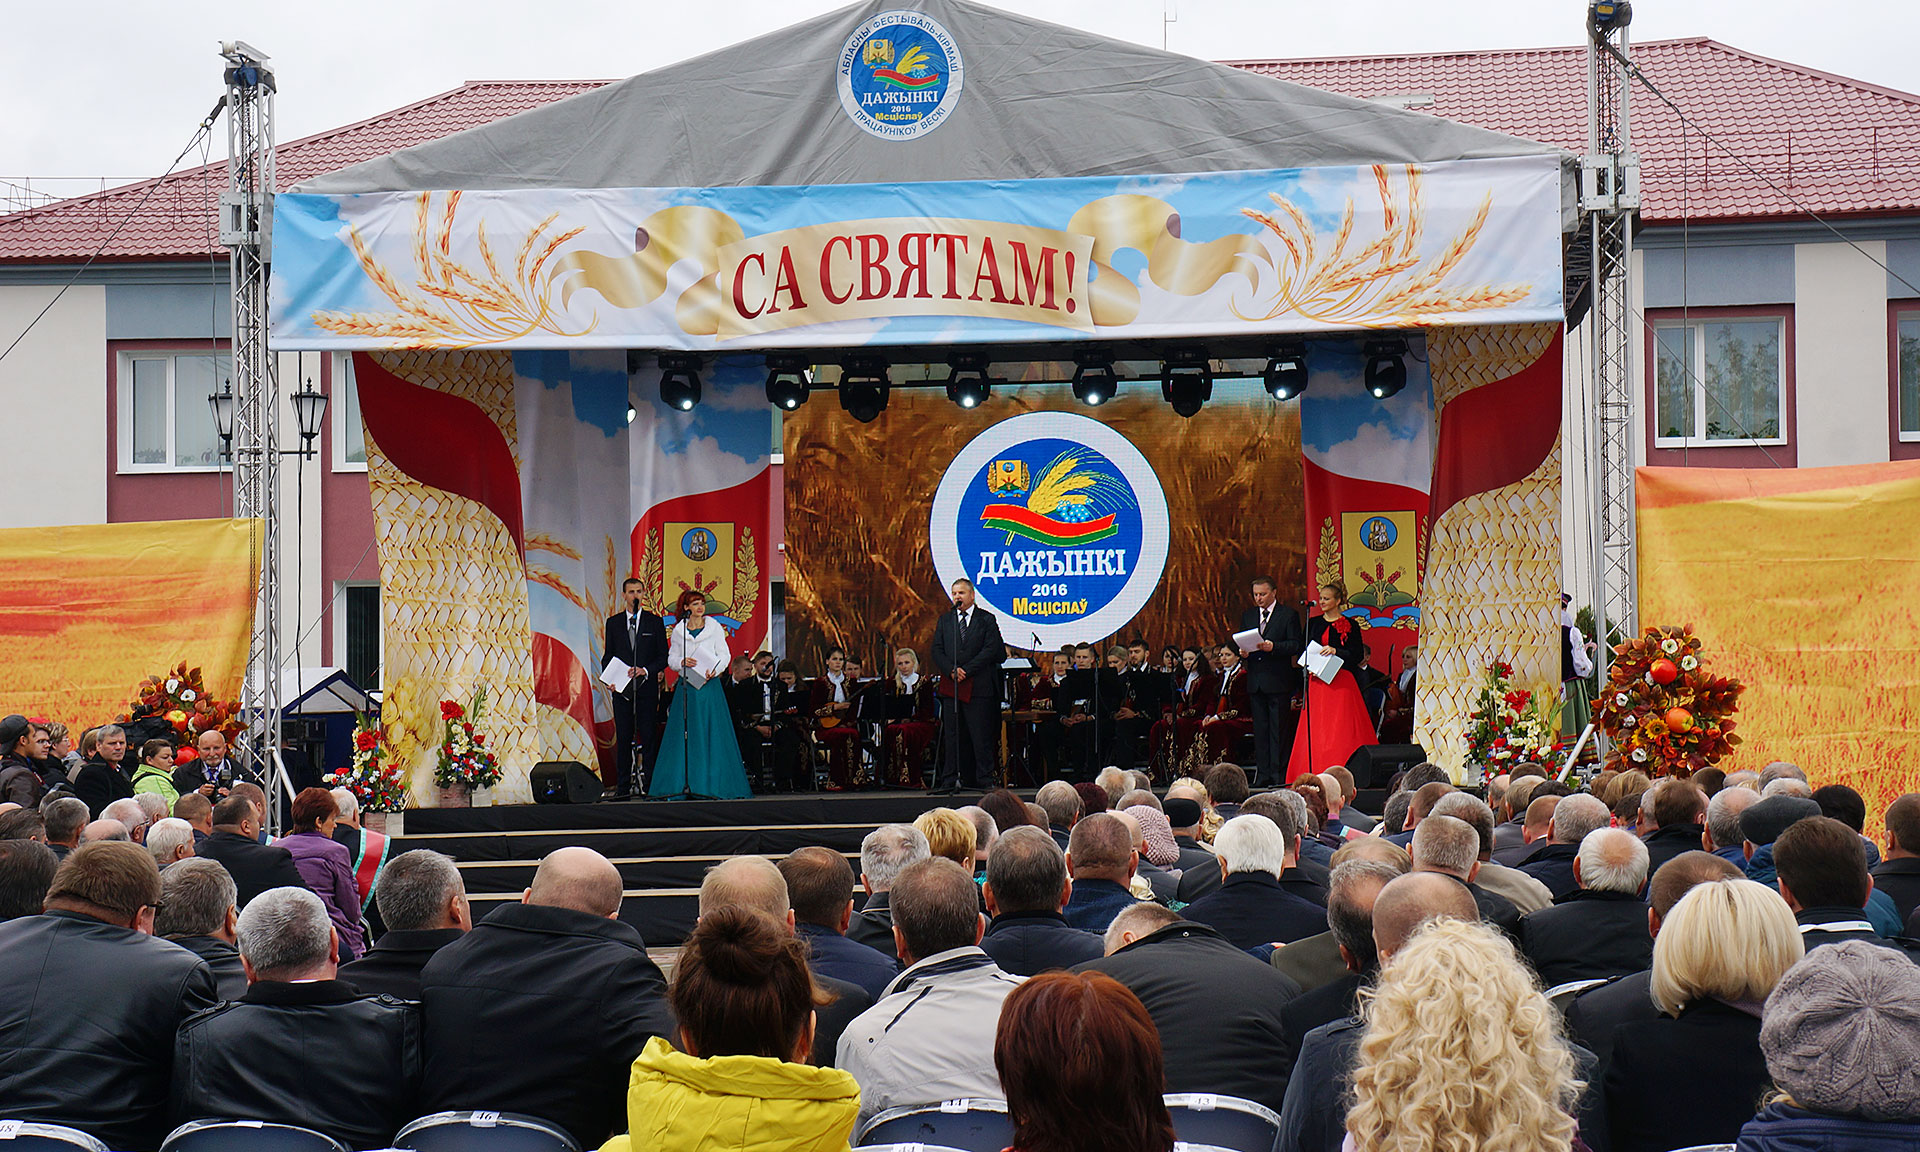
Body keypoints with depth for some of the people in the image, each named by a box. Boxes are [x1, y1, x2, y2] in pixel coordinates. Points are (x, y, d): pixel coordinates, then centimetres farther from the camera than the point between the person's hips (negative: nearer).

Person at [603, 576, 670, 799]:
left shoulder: (655, 621, 6)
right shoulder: (613, 622, 12)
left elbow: (663, 657, 5)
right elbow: (608, 655, 14)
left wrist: (646, 670, -12)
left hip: (647, 687, -2)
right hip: (621, 689, 2)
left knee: (648, 737, -3)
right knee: (623, 739, 2)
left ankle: (650, 785, -1)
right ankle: (623, 787, 5)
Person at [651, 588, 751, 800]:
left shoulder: (714, 627, 6)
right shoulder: (678, 631, 10)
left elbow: (724, 655, 3)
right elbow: (671, 658, 12)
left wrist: (714, 670, -15)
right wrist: (682, 662, -10)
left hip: (710, 685, -1)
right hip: (686, 685, 1)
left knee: (712, 733, -5)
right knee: (684, 734, -2)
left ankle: (714, 783, -2)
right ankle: (683, 783, 0)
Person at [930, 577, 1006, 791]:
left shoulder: (986, 619, 4)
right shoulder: (945, 620, 14)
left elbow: (991, 650, -6)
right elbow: (937, 651, 8)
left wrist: (966, 670, -13)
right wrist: (951, 670, -10)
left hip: (979, 687, -3)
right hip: (952, 686, 3)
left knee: (981, 735, -2)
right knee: (953, 735, 2)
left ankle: (985, 779, 3)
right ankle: (951, 780, 4)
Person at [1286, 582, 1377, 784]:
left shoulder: (1349, 626, 1)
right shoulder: (1313, 623, 14)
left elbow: (1358, 656, -4)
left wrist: (1336, 651, -17)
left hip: (1341, 683, -4)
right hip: (1316, 681, 4)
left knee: (1341, 728, -8)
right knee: (1316, 729, -1)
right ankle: (1317, 773, 0)